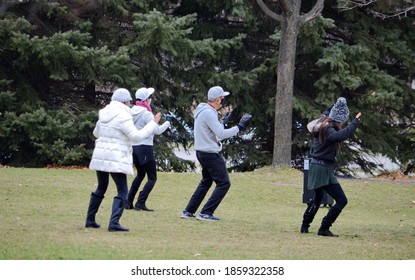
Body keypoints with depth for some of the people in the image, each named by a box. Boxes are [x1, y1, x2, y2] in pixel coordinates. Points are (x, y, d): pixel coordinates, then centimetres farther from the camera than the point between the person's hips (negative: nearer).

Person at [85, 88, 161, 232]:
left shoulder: (105, 114, 10)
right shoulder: (123, 117, -13)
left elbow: (96, 133, 25)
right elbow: (137, 136, -16)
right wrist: (154, 123, -10)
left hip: (100, 157, 8)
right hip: (116, 160, -8)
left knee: (101, 188, 23)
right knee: (122, 191, -3)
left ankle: (90, 220, 25)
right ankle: (114, 223, -17)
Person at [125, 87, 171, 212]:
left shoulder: (131, 112, 7)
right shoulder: (146, 114, -15)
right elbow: (157, 130, -14)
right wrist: (167, 124, 3)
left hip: (133, 146, 8)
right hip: (145, 147, -8)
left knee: (140, 174, 25)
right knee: (152, 178, -2)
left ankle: (129, 202, 20)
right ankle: (140, 203, -14)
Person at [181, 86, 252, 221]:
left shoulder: (202, 111, 12)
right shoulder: (209, 113, -20)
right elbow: (221, 134, -24)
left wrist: (223, 123, 16)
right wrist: (239, 127, -20)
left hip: (201, 152, 11)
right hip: (210, 154, -11)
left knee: (206, 181, 24)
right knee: (224, 183, -6)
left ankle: (188, 211, 23)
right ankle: (205, 213, -9)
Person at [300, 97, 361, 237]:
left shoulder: (322, 127, 8)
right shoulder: (329, 131, -20)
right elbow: (342, 135, -41)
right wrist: (355, 122, -35)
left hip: (316, 166, 10)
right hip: (324, 170, -10)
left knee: (318, 198, 29)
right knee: (341, 200, -8)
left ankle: (305, 226, 35)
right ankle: (324, 228, -9)